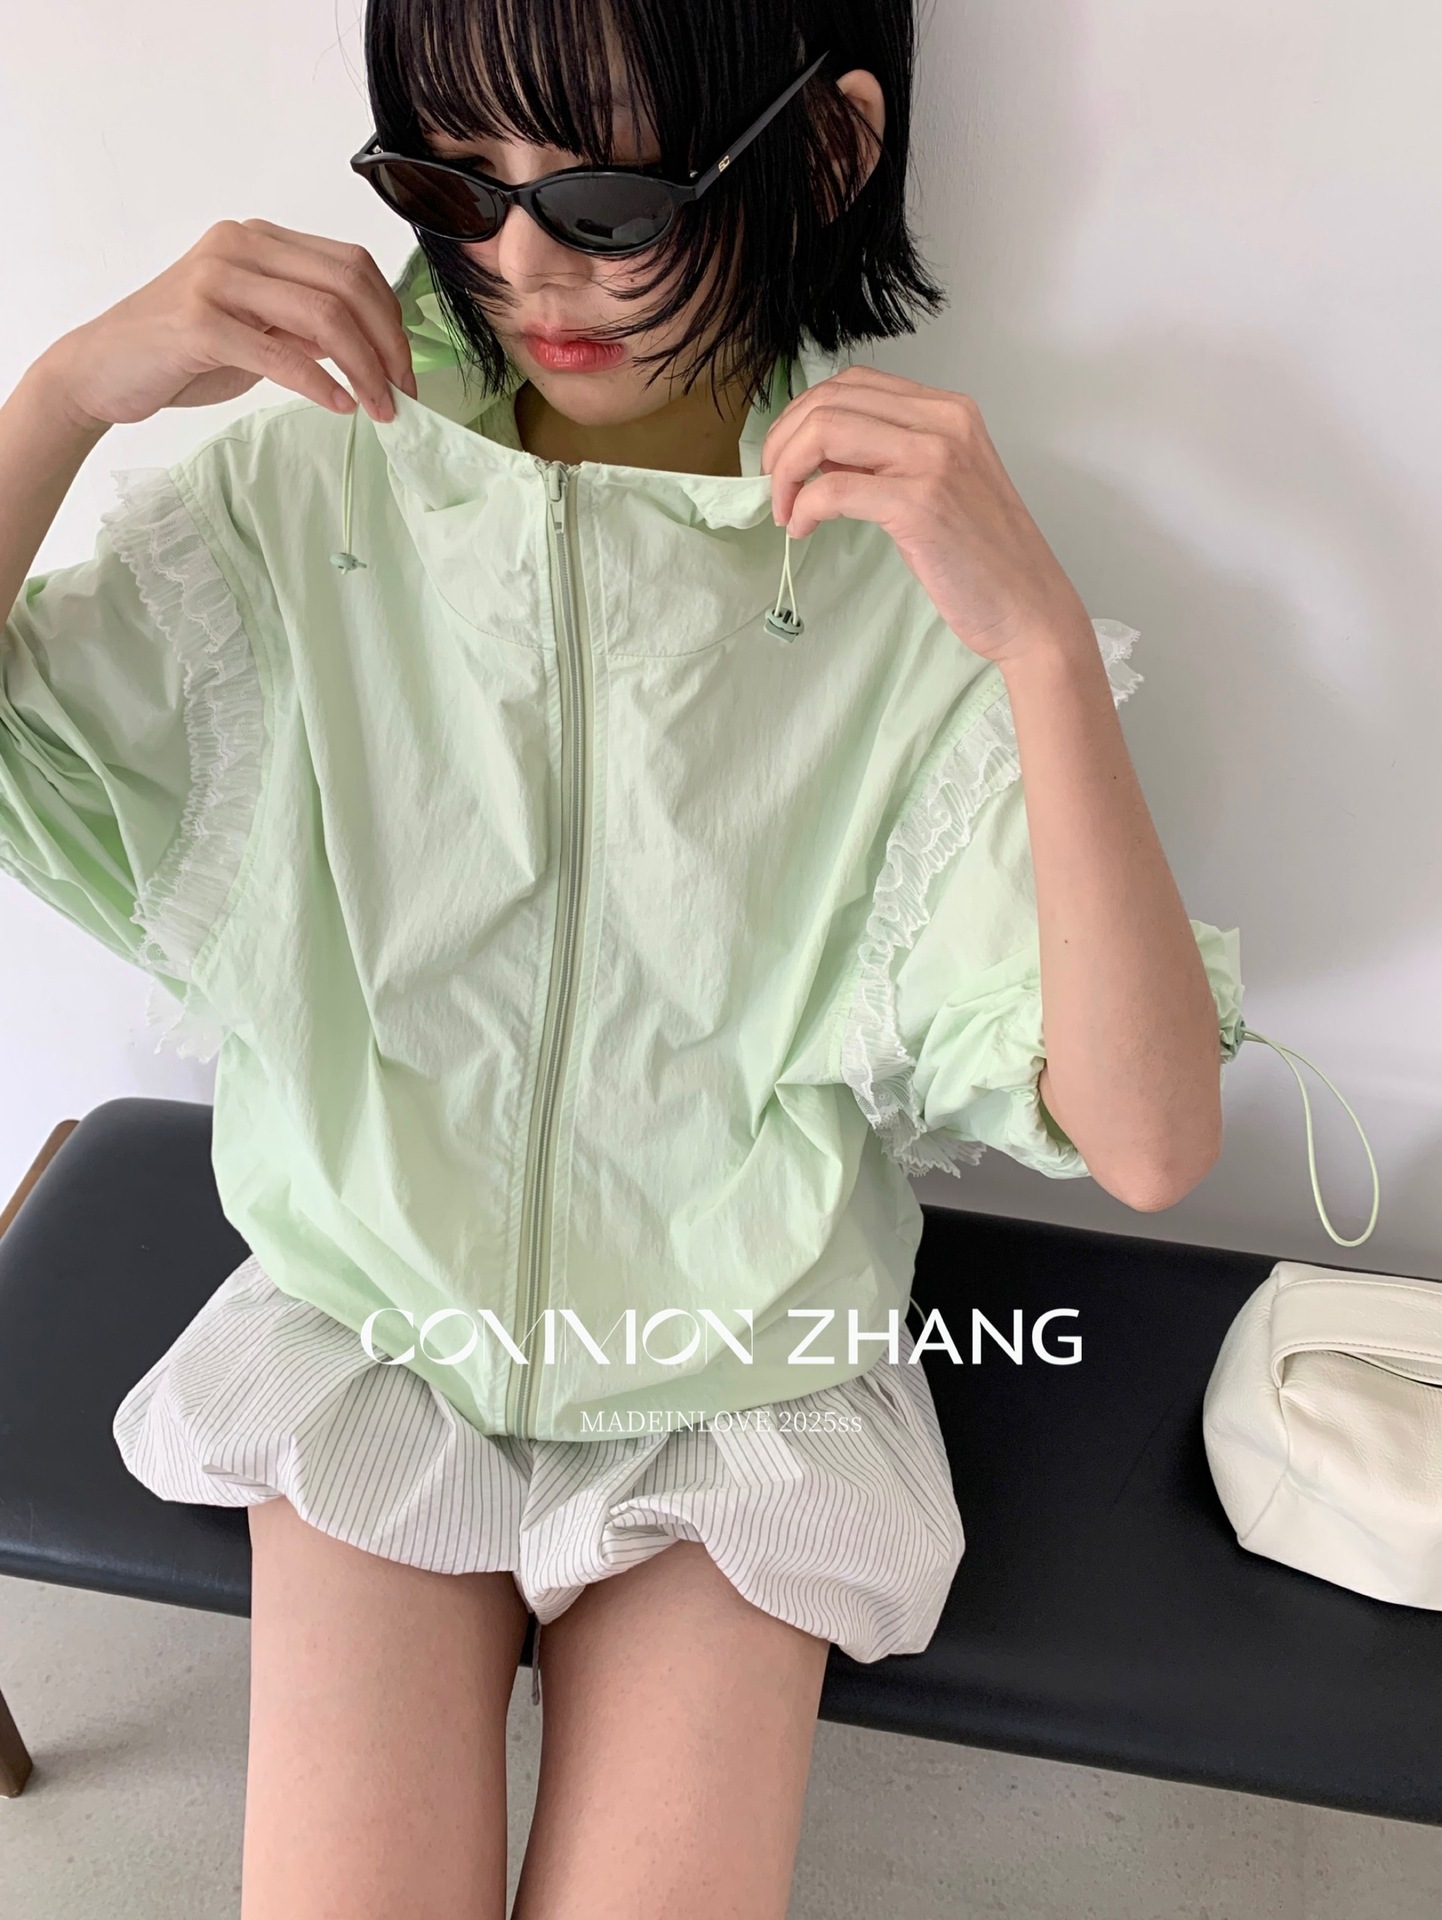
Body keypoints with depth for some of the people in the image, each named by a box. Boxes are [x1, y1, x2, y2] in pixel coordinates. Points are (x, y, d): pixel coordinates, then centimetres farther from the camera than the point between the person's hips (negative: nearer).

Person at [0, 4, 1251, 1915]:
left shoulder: (911, 573, -15)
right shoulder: (311, 486, -8)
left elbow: (1151, 1145, -22)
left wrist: (1041, 635, -32)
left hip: (740, 1384, 0)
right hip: (374, 1329, 2)